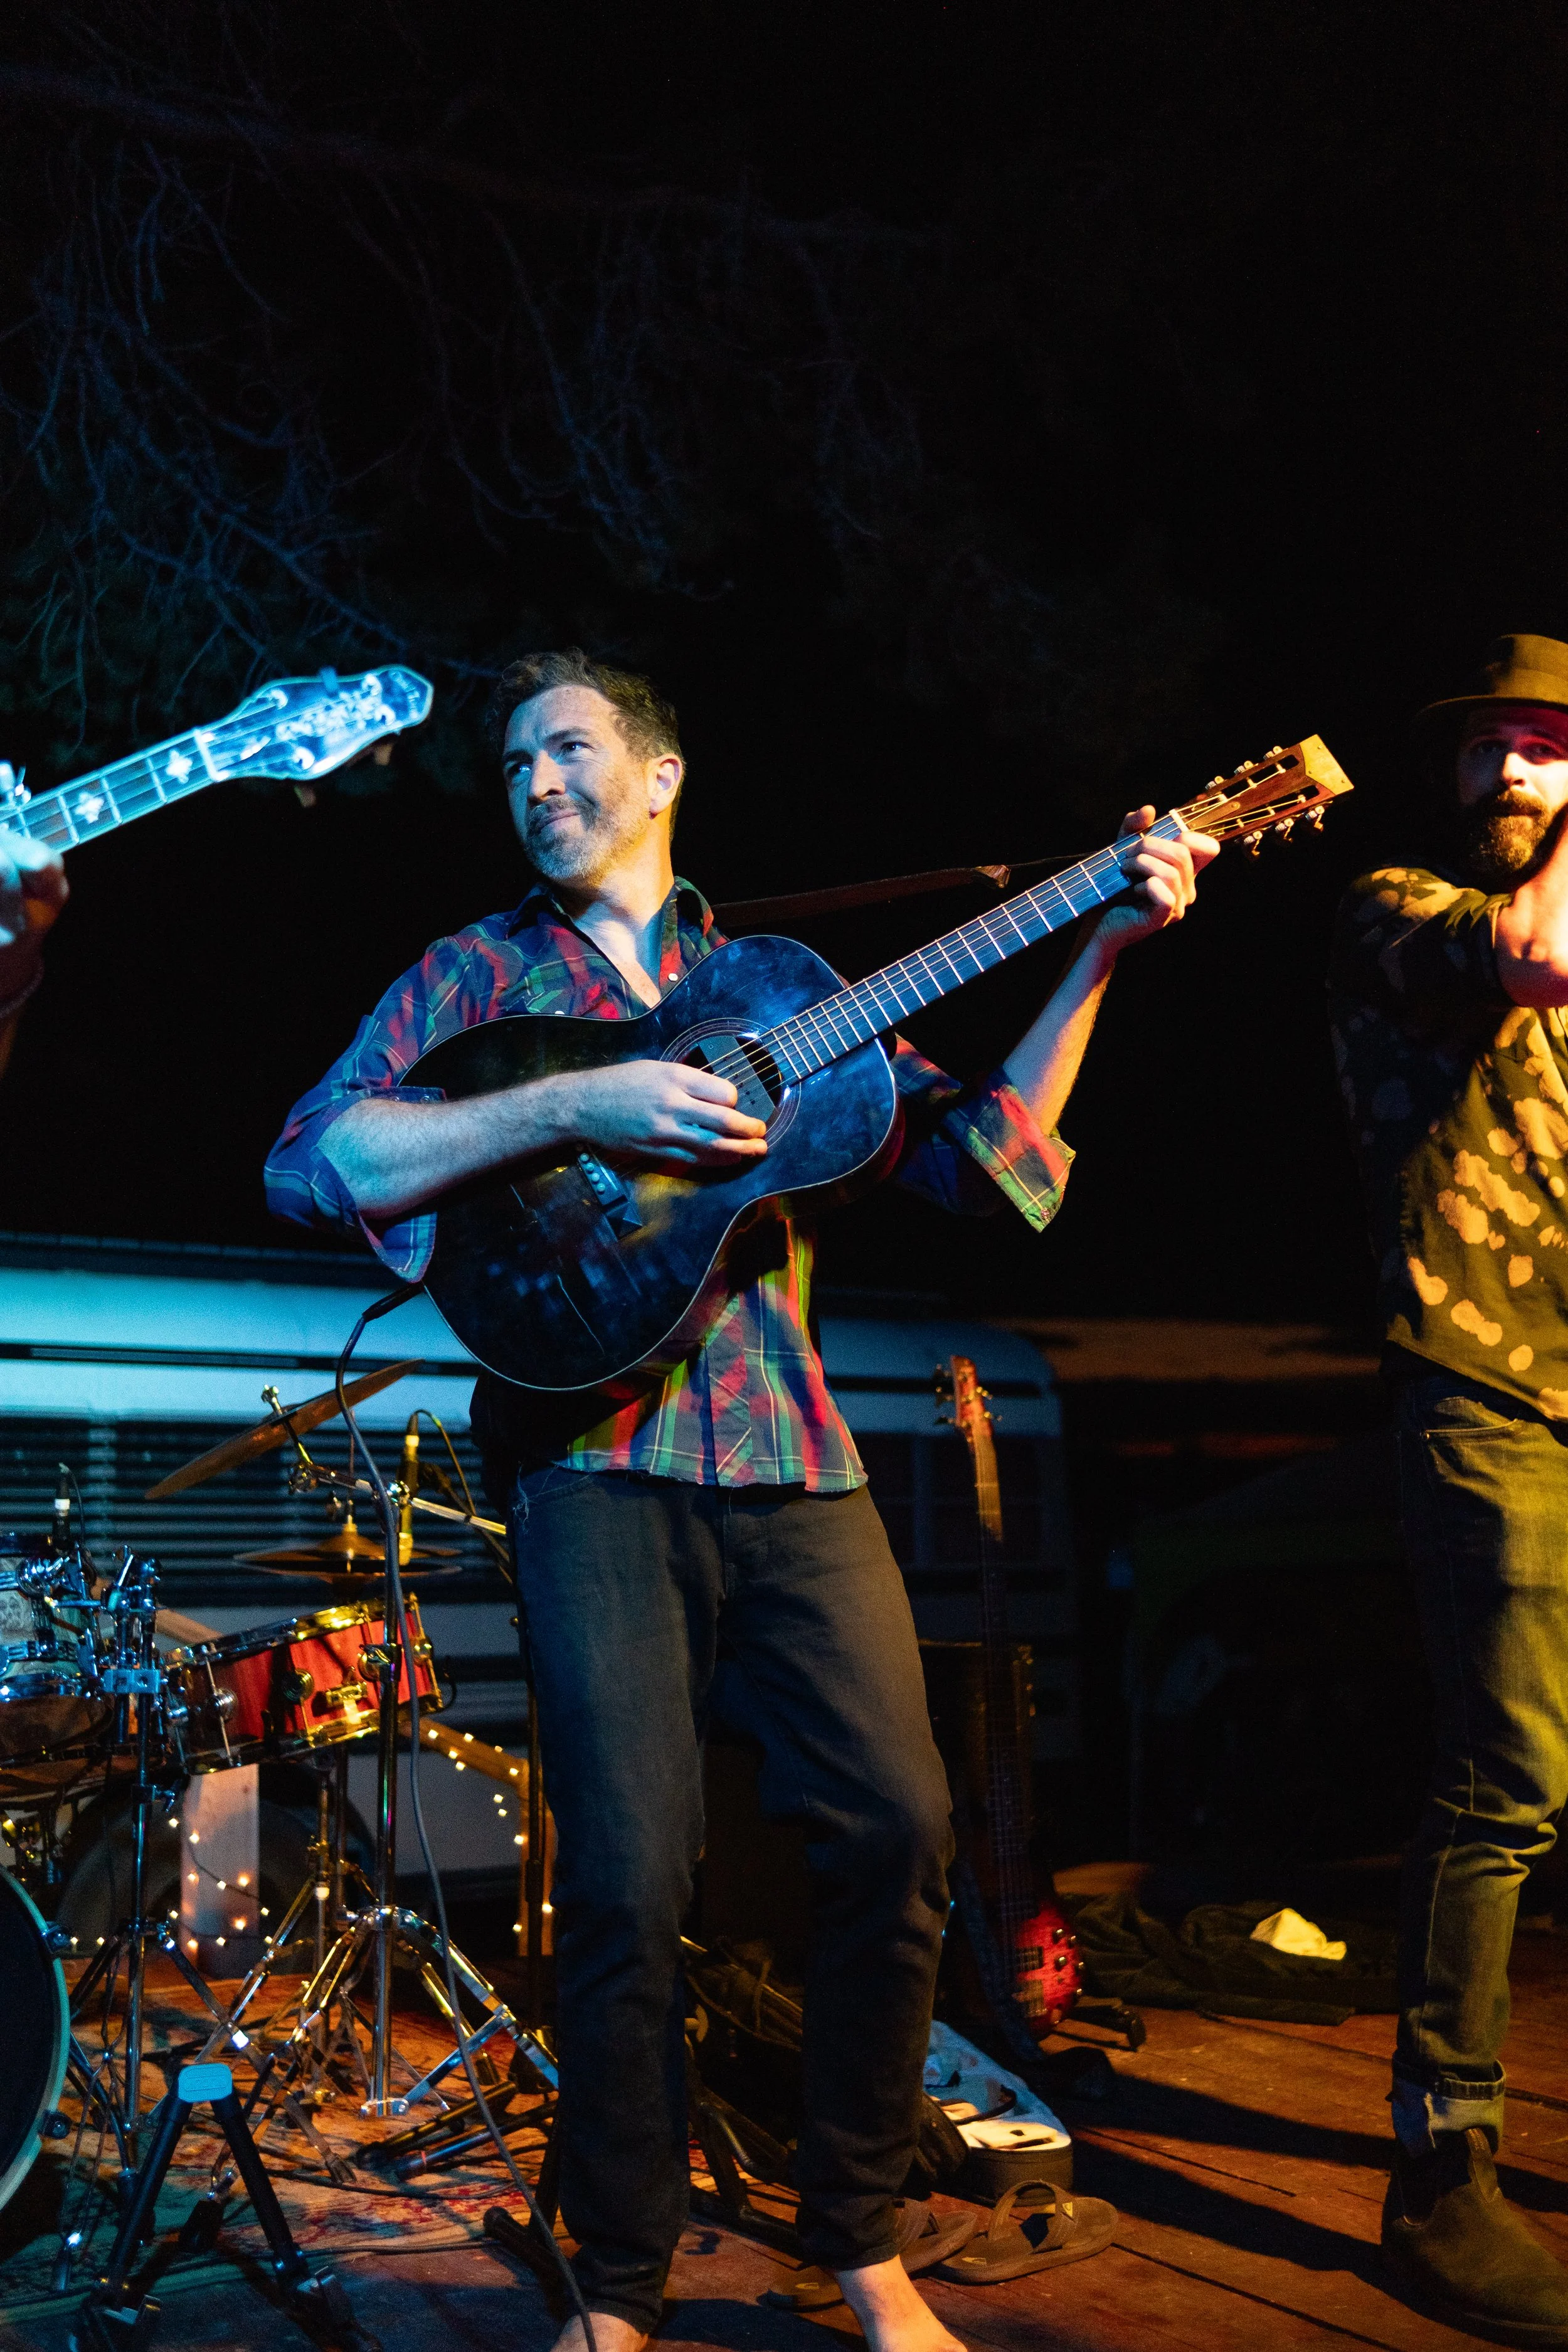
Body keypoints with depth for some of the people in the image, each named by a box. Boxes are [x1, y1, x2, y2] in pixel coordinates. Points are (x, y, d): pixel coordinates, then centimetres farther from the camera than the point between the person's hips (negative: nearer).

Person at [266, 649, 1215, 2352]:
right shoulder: (476, 975, 11)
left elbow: (973, 1157, 10)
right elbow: (306, 1162, -5)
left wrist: (1101, 955, 2)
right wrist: (571, 1106, -15)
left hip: (788, 1454, 3)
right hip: (597, 1456, -2)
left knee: (897, 1827, -3)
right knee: (631, 1877, -7)